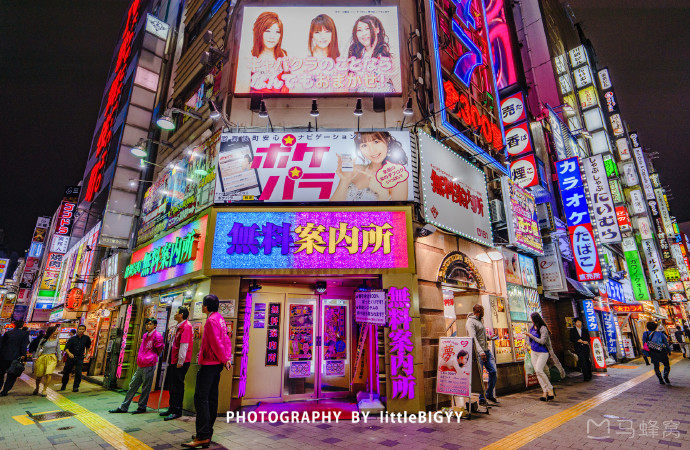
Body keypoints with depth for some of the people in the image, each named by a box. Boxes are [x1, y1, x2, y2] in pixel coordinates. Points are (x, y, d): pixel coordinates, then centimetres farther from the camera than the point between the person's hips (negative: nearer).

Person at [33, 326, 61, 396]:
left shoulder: (57, 340, 4)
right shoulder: (43, 339, -2)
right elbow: (38, 349, 9)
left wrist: (59, 359, 10)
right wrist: (36, 358, 7)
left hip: (52, 358, 0)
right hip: (42, 358, 0)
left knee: (49, 374, -17)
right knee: (39, 375, 7)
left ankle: (44, 390, -3)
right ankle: (37, 388, 36)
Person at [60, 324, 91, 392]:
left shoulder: (86, 338, 0)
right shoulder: (72, 338, -4)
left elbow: (88, 346, 19)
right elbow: (66, 348, -12)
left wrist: (86, 353, 20)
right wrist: (69, 353, -30)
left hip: (79, 358, -1)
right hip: (70, 357, 1)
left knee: (78, 372, -12)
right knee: (66, 372, 10)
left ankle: (75, 387, 2)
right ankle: (63, 386, 33)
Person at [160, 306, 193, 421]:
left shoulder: (186, 326, -16)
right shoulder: (179, 327, 17)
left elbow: (184, 346, -21)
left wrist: (180, 362, -22)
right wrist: (171, 361, 22)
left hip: (181, 362, -10)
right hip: (174, 361, 10)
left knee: (178, 386, -3)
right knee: (172, 385, 18)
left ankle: (177, 411, 7)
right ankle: (172, 409, 30)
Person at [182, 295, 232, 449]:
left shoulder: (211, 320, -15)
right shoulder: (220, 318, 14)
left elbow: (216, 343, -18)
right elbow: (226, 340, 15)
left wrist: (224, 360, -7)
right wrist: (228, 358, 11)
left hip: (209, 364, -10)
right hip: (217, 364, 10)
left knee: (201, 398, -7)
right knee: (212, 398, 13)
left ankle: (202, 437, -5)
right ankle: (208, 433, 22)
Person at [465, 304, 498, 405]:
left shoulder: (479, 321, 19)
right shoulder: (470, 322, -11)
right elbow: (473, 338, -22)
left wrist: (489, 338, 32)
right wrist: (480, 351, -30)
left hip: (486, 350, 9)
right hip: (478, 352, -9)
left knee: (493, 371, 4)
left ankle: (490, 394, 19)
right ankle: (481, 398, 7)